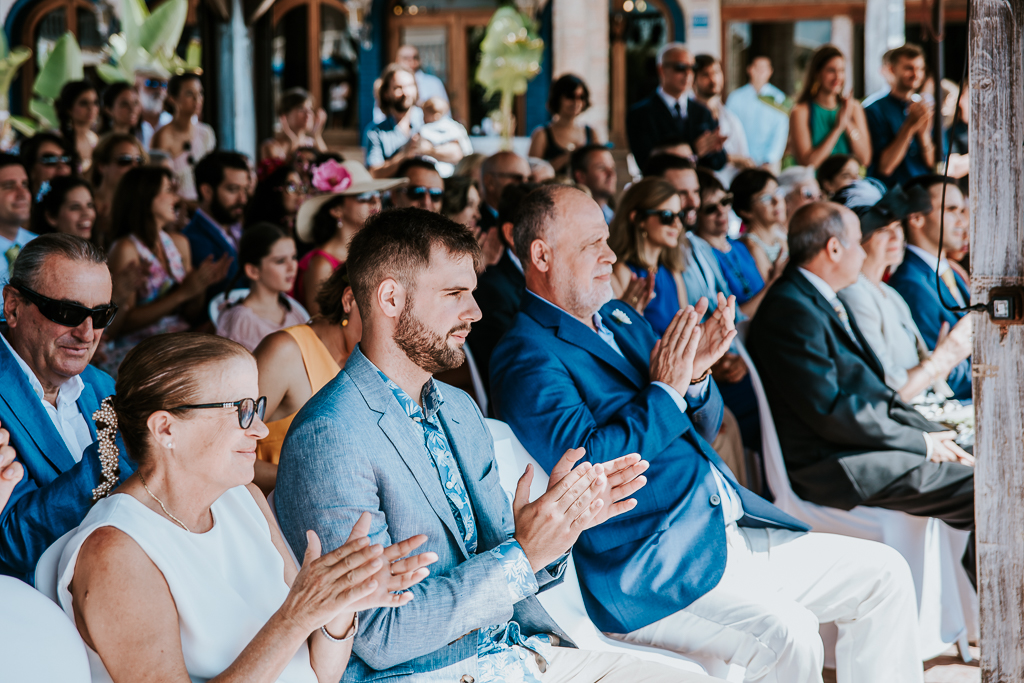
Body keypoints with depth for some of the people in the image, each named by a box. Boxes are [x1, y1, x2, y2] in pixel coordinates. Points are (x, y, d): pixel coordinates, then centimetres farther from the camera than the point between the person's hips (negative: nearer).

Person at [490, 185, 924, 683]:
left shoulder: (621, 320, 18)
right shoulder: (527, 358, -9)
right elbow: (586, 465, -23)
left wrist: (696, 377, -2)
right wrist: (665, 392, -15)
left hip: (730, 529, 9)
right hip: (646, 576, -9)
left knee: (885, 574, 4)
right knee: (787, 638, -31)